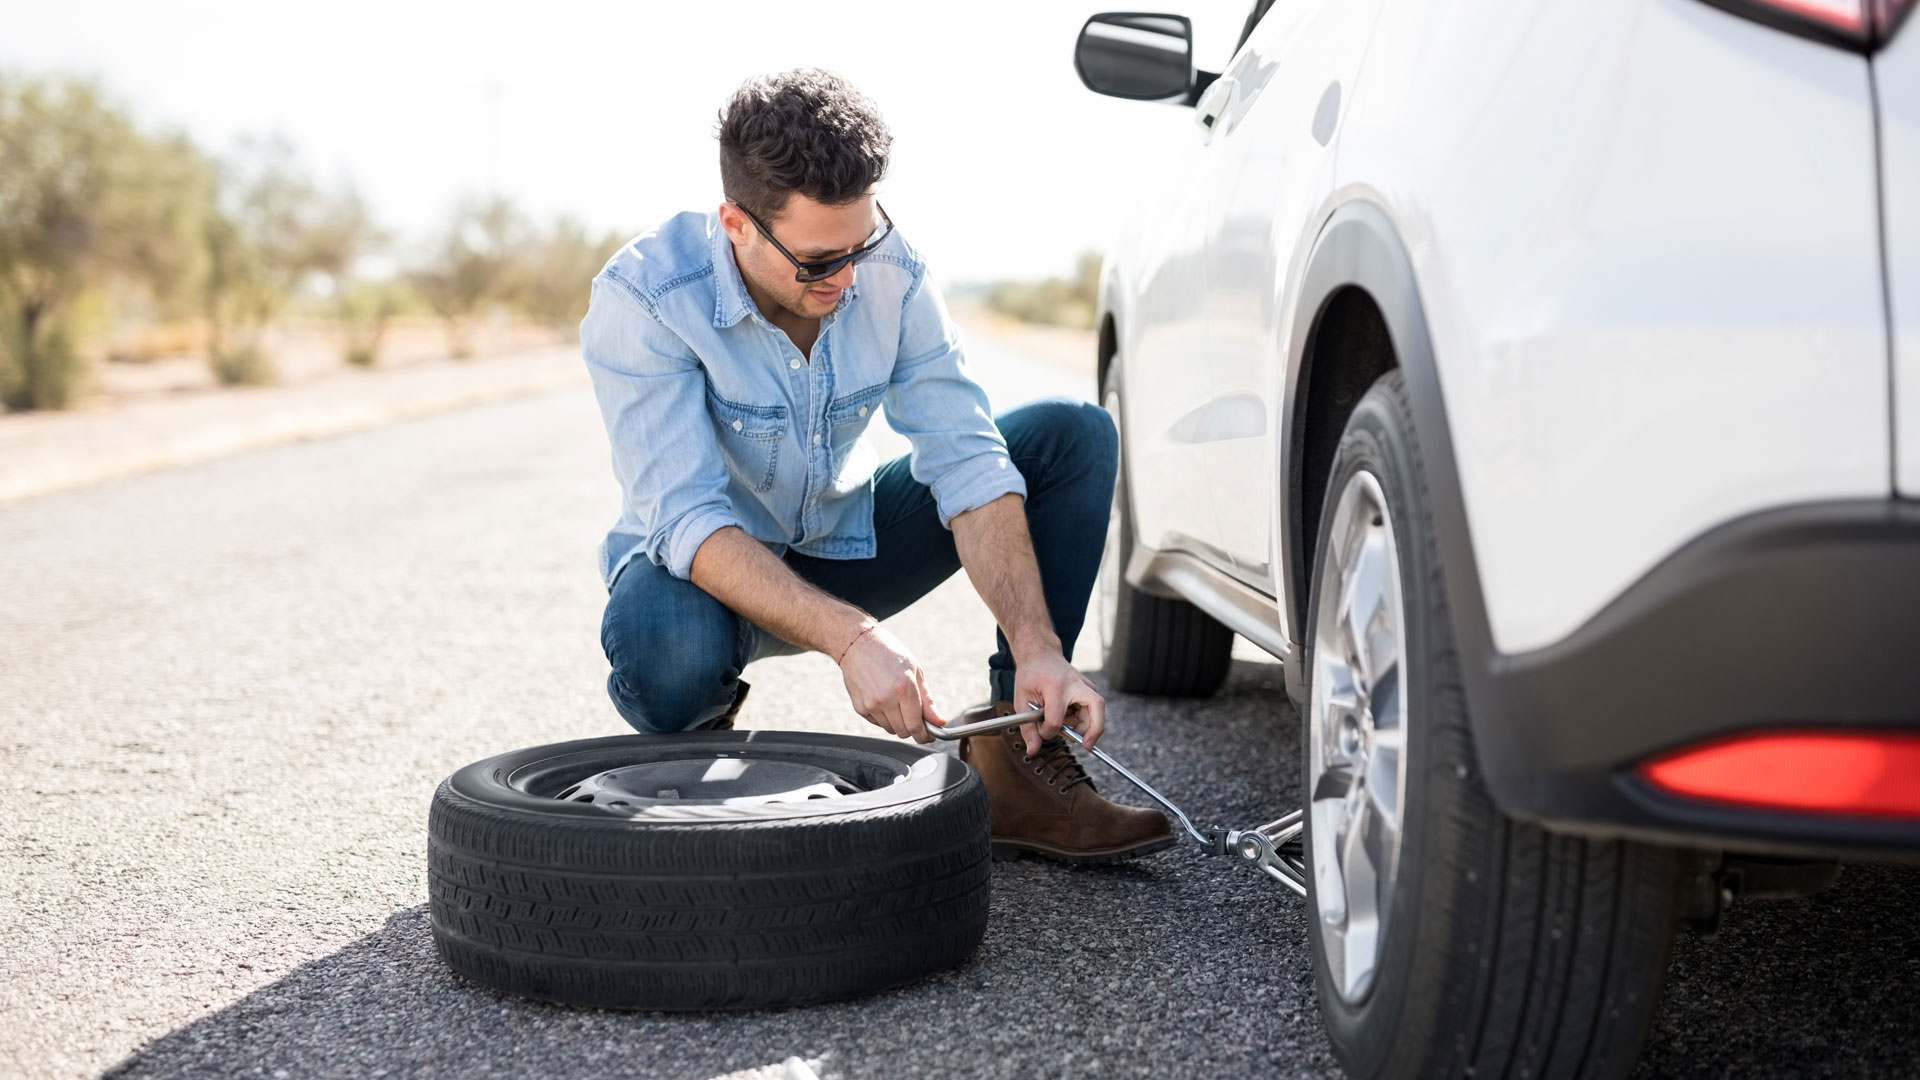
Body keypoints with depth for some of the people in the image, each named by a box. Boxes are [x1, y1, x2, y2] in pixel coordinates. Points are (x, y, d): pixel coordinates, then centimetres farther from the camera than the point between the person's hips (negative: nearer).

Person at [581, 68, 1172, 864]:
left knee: (1073, 437, -13)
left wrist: (1037, 647, -32)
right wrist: (850, 637, -48)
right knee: (662, 643, -42)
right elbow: (687, 522, -35)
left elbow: (966, 462, -19)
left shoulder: (890, 272, -15)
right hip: (710, 565, -4)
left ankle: (1013, 764, -13)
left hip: (846, 545, 5)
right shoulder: (641, 300, -27)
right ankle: (696, 744, -3)